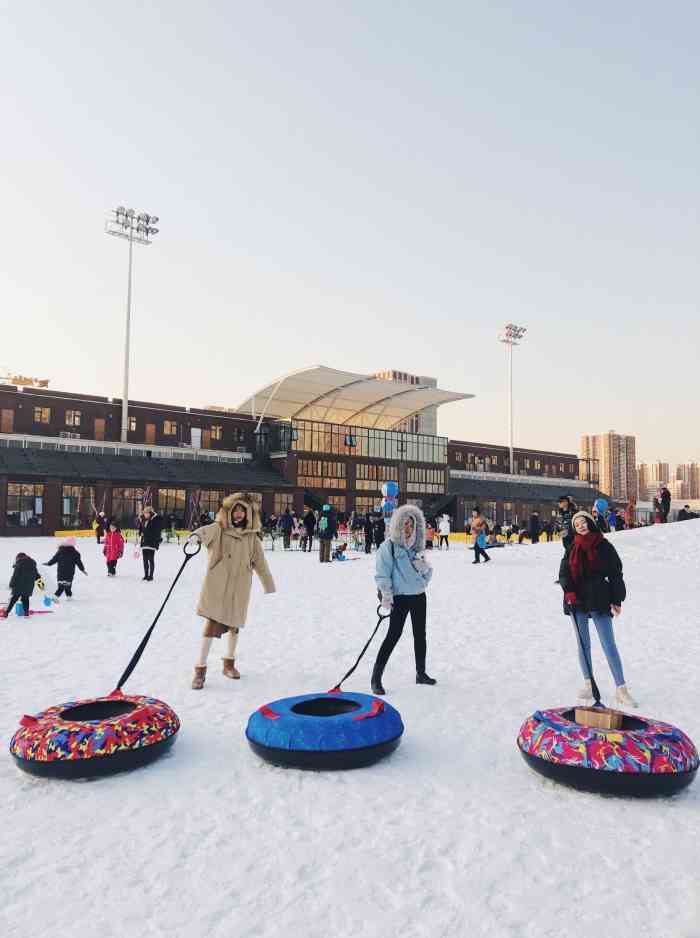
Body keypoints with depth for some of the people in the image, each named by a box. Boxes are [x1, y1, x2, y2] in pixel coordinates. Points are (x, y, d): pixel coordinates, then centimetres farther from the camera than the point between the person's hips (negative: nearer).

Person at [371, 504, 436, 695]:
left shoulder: (417, 546, 8)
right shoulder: (389, 546, -11)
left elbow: (427, 572, 12)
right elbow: (383, 573, -13)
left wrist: (424, 567, -9)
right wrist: (386, 594, -18)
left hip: (419, 596, 6)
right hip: (399, 597, -6)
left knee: (420, 634, 15)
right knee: (394, 635, -9)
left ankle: (421, 673, 31)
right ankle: (376, 677, -1)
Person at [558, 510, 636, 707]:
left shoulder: (604, 546, -1)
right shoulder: (572, 548, 8)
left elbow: (615, 573, 0)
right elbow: (564, 571, 7)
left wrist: (617, 600, -3)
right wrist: (569, 590, -9)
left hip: (599, 601, -3)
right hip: (577, 601, 3)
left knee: (609, 645, -6)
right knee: (583, 644, 10)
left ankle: (621, 689, -2)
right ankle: (588, 684, 19)